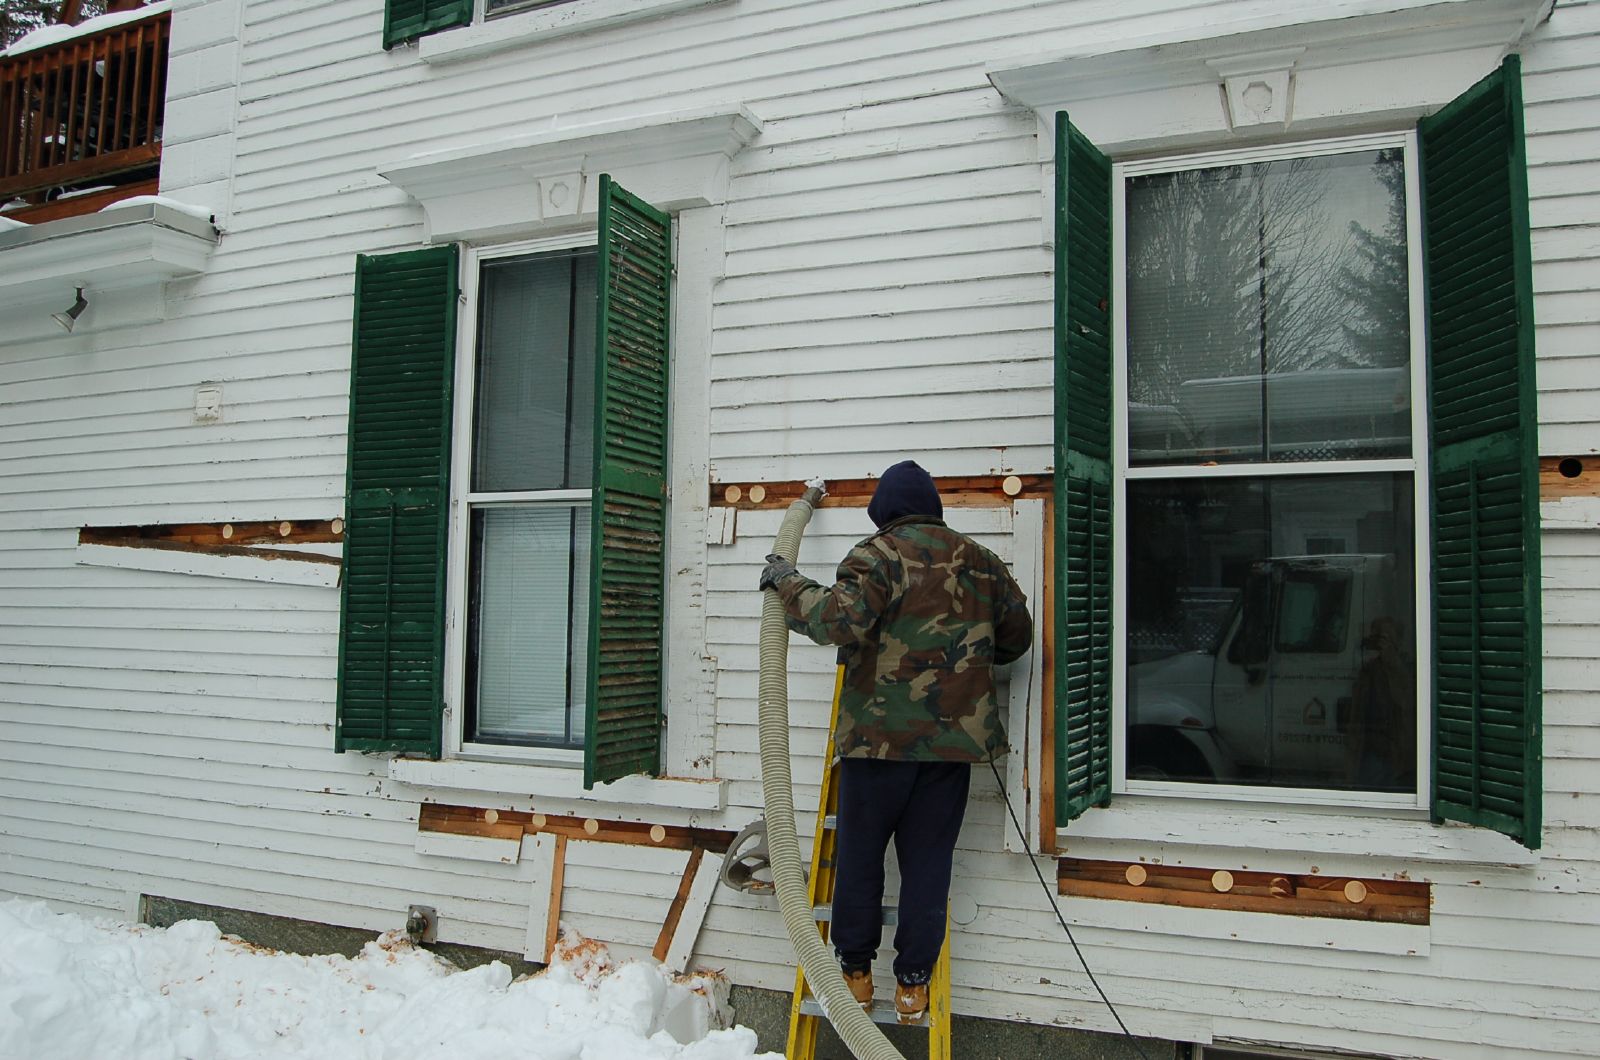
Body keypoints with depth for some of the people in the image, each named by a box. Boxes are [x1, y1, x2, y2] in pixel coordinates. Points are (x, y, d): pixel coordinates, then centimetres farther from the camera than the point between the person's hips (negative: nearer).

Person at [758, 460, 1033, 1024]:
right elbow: (1017, 634, 19)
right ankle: (913, 982, 14)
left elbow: (839, 618, -24)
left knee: (859, 852, 11)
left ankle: (855, 971, 20)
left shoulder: (876, 557, -8)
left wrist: (788, 582, -11)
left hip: (880, 734, -4)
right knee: (928, 860, 10)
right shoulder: (979, 561, 9)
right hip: (955, 735, 4)